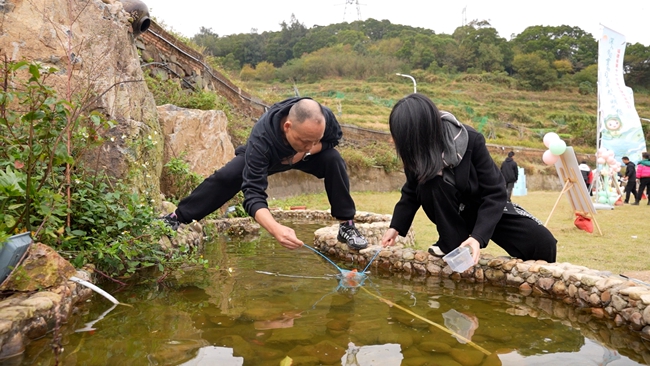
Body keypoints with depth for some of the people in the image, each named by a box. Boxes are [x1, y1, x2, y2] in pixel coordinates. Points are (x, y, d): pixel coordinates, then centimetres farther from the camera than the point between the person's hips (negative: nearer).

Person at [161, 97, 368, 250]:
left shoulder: (325, 118, -40)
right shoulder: (261, 140, -48)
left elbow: (334, 138, -14)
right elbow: (254, 192, -51)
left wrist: (306, 152, -34)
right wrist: (275, 229, -70)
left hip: (304, 157, 2)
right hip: (267, 157, -1)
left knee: (333, 160, -26)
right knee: (224, 178, -16)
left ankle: (347, 225, -13)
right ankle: (178, 218, 4)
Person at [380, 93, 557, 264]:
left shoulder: (471, 141, -30)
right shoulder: (417, 153, -20)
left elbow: (494, 193, -26)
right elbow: (411, 191, -2)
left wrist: (478, 236, -36)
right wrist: (396, 226, -10)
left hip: (487, 207, -1)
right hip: (452, 211, 2)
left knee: (544, 245, -19)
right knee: (428, 186, -32)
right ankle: (453, 242, -13)